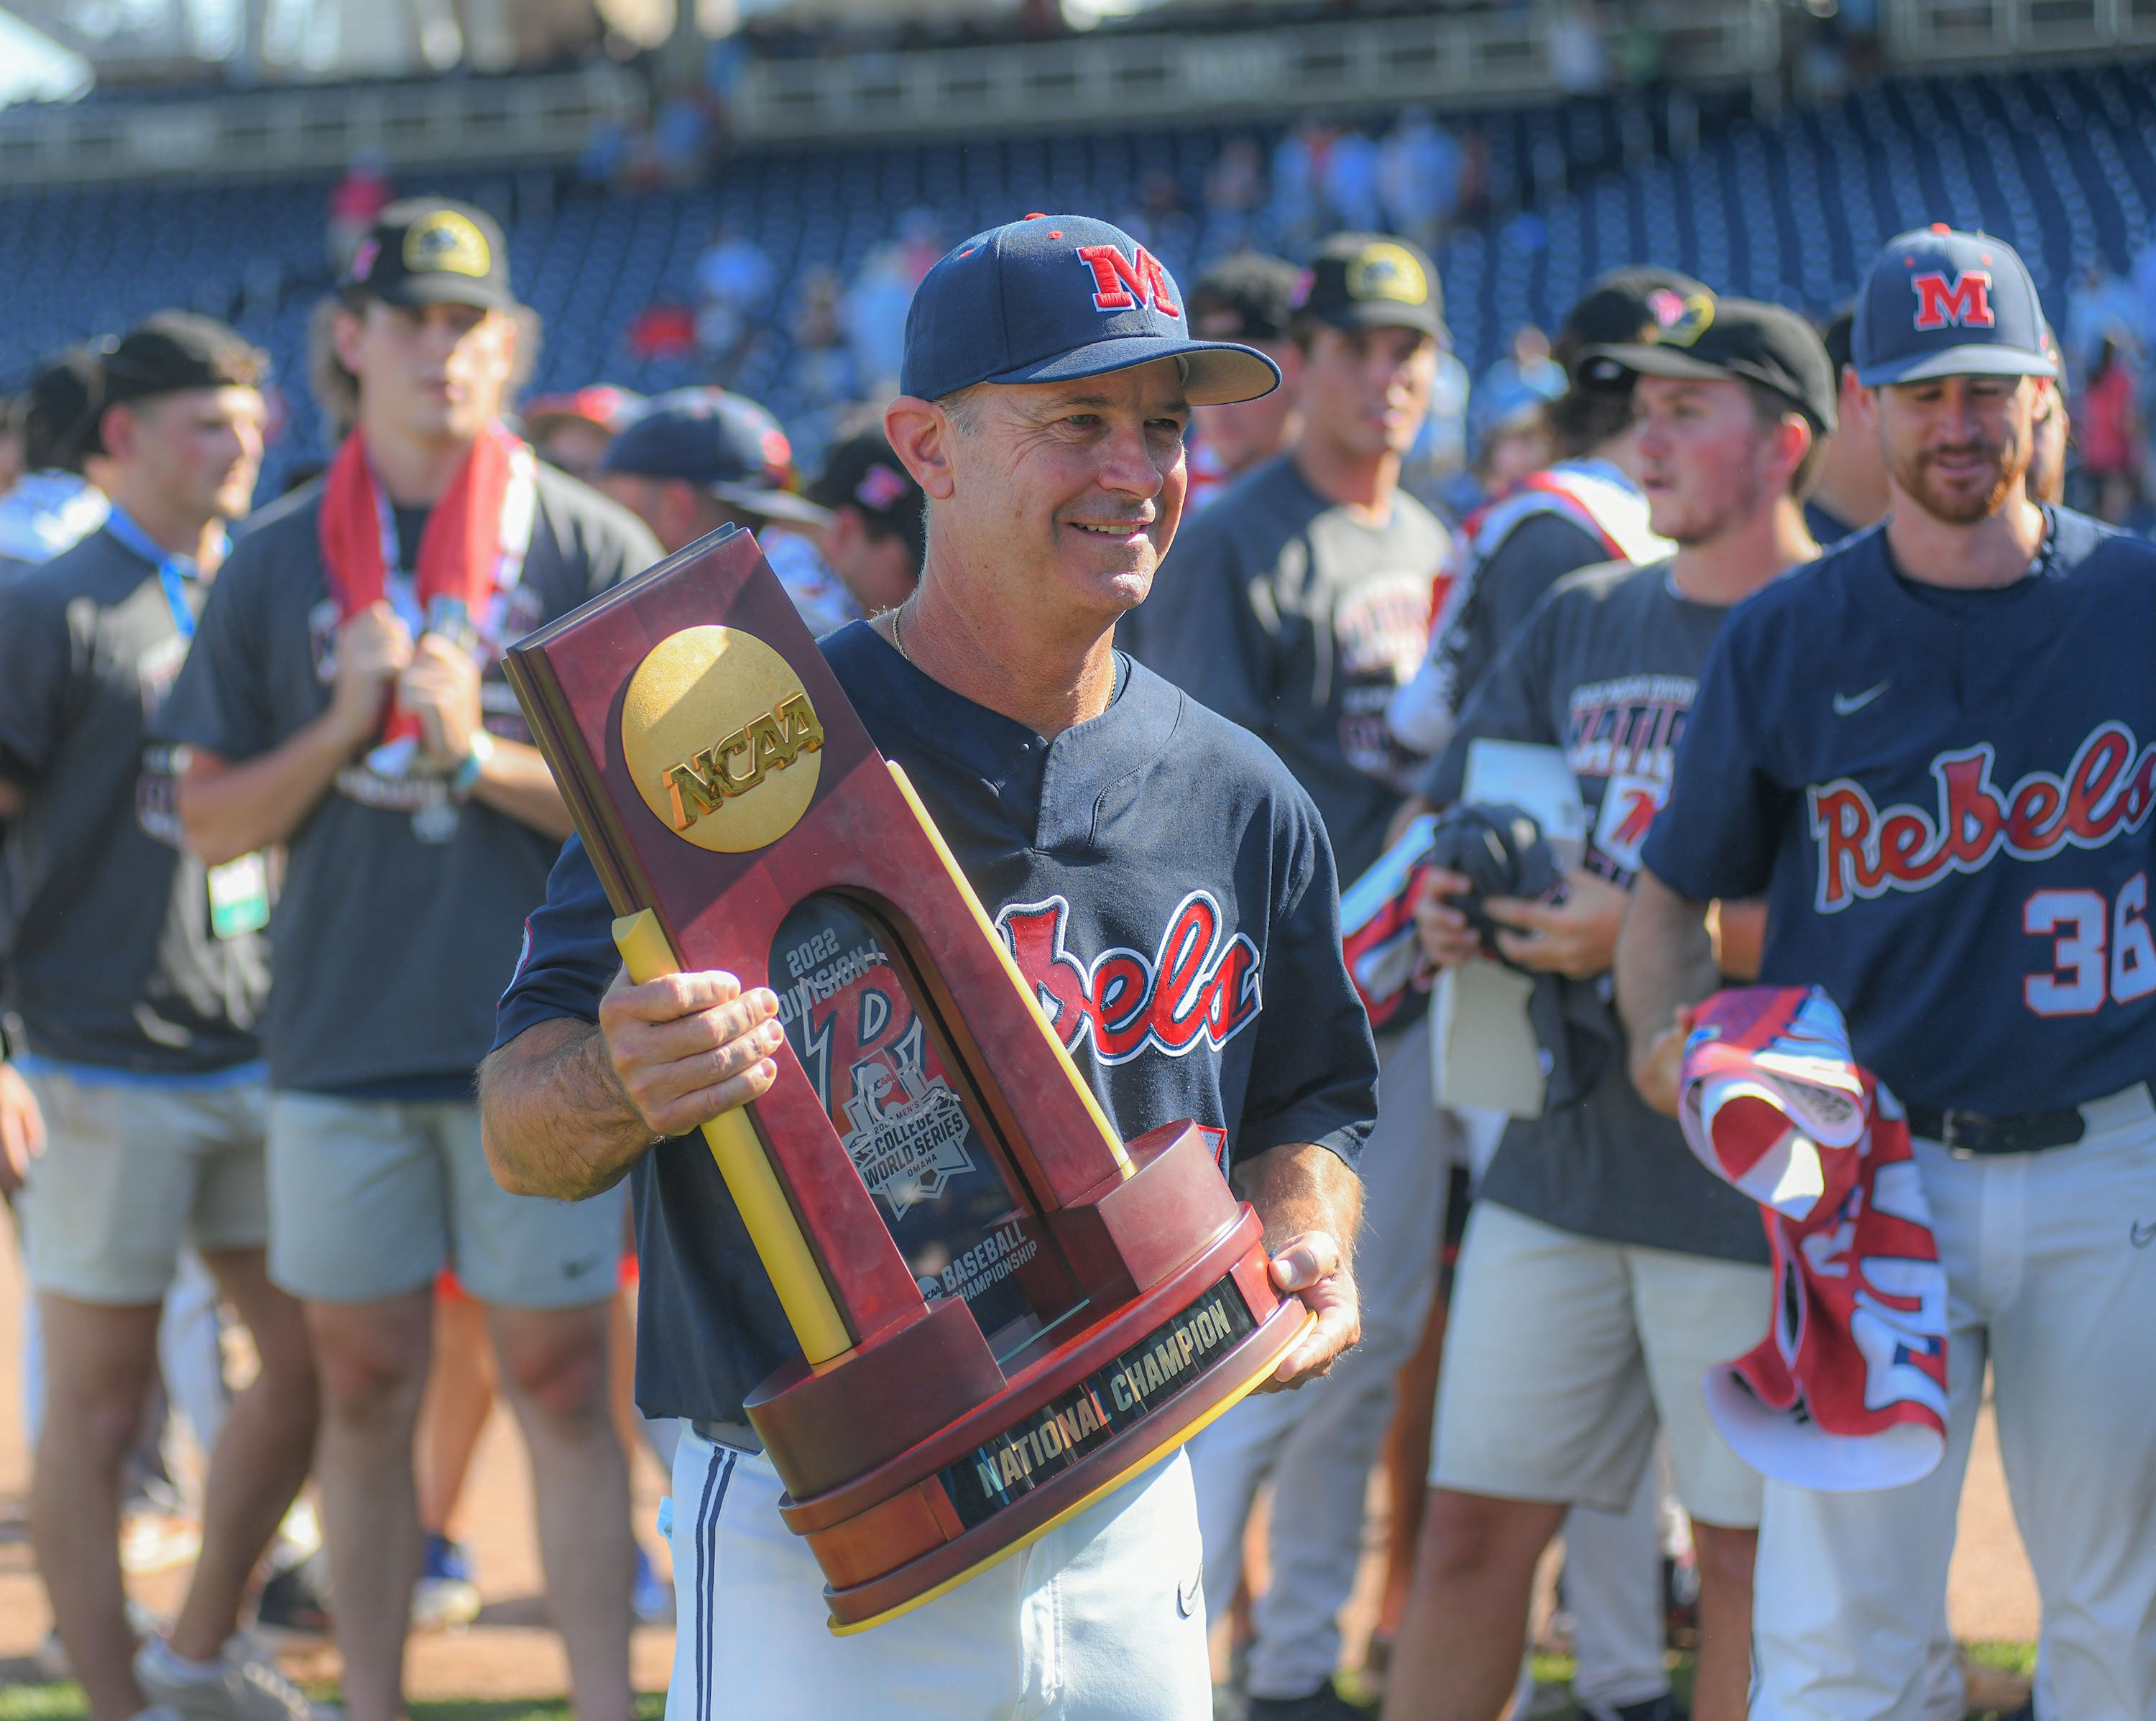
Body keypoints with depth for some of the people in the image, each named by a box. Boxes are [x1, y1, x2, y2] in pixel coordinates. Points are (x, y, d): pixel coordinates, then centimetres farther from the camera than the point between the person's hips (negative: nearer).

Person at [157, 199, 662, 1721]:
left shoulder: (593, 550, 0)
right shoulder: (278, 565, 7)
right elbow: (212, 820, 7)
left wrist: (477, 754, -16)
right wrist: (342, 733, -9)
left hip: (544, 1041, -2)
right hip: (342, 1041, 2)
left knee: (561, 1387, 0)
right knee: (365, 1393, 8)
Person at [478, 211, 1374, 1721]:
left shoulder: (1243, 803, 7)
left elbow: (1304, 1103, 20)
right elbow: (521, 1130, -11)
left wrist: (1303, 1243, -3)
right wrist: (626, 1084, -34)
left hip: (1129, 1537, 5)